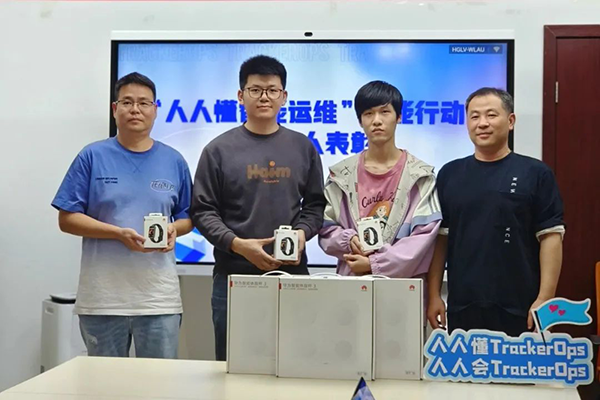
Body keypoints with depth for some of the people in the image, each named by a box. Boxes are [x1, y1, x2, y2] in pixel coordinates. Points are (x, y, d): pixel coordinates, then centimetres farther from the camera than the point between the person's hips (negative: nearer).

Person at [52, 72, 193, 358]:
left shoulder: (173, 161, 8)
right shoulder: (92, 156, 1)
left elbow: (187, 217, 15)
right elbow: (67, 219, -2)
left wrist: (173, 230, -8)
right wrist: (119, 233, -15)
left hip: (160, 297, 2)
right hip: (102, 297, -1)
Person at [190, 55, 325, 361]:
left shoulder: (303, 147, 8)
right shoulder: (219, 149, 2)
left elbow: (315, 204, 11)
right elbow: (202, 211, -1)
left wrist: (302, 233, -9)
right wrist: (237, 244, -15)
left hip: (292, 275, 2)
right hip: (233, 276, -1)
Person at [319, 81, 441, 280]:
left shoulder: (420, 176, -2)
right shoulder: (341, 174, 5)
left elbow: (424, 236, -9)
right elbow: (326, 229, 7)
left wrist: (374, 263, -14)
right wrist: (348, 240, -14)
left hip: (403, 279, -1)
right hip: (352, 278, 2)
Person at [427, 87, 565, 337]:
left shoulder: (535, 174, -2)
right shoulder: (449, 174, 7)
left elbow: (550, 237, -4)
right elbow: (440, 237, 8)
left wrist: (544, 299, -11)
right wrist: (434, 295, 3)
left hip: (518, 307, -2)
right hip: (462, 305, 3)